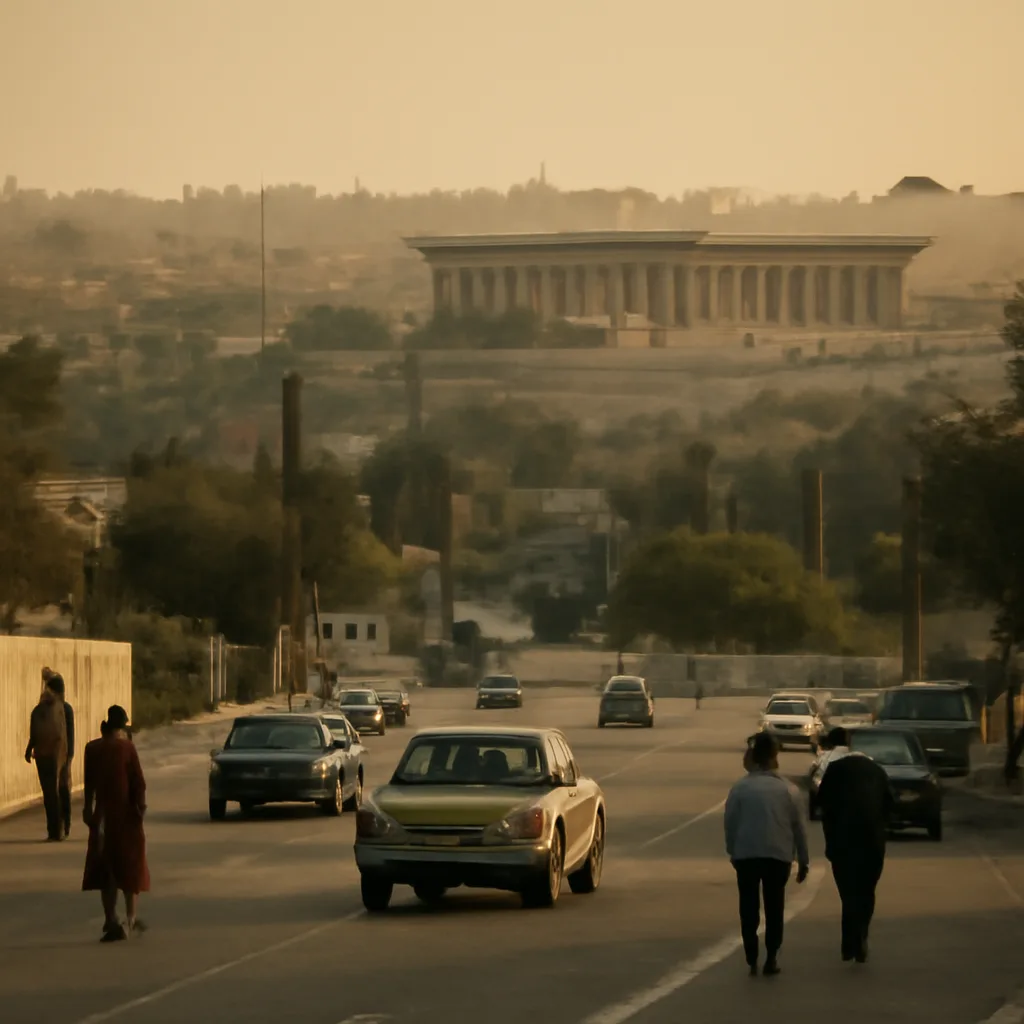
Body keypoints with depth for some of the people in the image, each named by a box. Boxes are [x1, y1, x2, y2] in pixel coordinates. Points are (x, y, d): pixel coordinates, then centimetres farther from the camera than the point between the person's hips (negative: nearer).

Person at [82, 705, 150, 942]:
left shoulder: (92, 749, -2)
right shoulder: (126, 748, -11)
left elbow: (89, 783, 4)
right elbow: (138, 781, -12)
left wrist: (89, 808, 14)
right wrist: (141, 806, -1)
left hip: (103, 815, 2)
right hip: (127, 814, -2)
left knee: (106, 869, 8)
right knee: (131, 866, 12)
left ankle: (111, 922, -1)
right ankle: (131, 920, 15)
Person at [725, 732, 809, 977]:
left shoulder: (740, 788, -3)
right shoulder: (787, 790, 0)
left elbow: (730, 823, -1)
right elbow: (799, 827, 3)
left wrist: (732, 852, 13)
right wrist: (803, 860, 12)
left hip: (746, 854, -1)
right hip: (779, 855, 1)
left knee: (749, 908, 7)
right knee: (774, 908, 11)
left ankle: (752, 959, 2)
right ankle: (771, 958, 7)